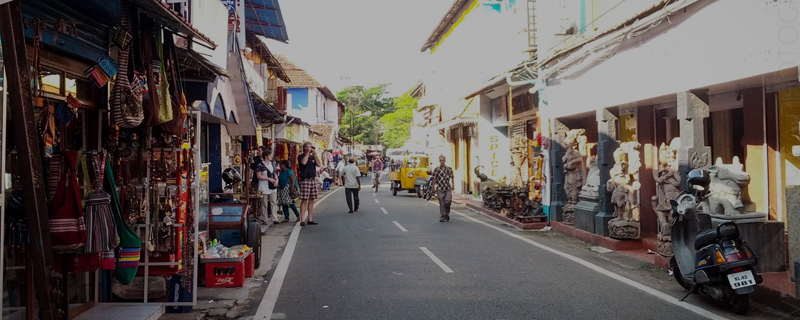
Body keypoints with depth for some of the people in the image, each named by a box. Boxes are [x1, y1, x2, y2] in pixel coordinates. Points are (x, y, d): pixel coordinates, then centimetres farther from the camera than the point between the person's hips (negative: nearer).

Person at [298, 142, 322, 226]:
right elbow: (304, 162, -22)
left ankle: (310, 219, 13)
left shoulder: (313, 157, 16)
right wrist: (308, 153, -11)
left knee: (311, 200, 7)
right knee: (304, 200, -7)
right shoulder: (301, 156, 0)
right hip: (305, 180, -6)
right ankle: (302, 220, -7)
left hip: (313, 180, 6)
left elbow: (319, 164, 1)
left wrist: (315, 154, -1)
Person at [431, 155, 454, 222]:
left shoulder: (449, 169, 5)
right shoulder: (436, 169, 0)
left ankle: (447, 213, 15)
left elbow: (452, 177, 12)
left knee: (448, 201, -10)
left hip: (448, 188, 1)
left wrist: (453, 185, 1)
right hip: (440, 189, -1)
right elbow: (434, 179, 2)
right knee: (441, 203, 0)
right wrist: (433, 187, 0)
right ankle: (442, 217, 8)